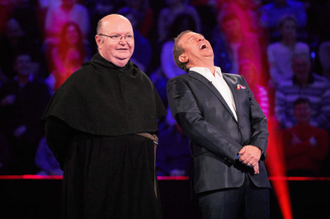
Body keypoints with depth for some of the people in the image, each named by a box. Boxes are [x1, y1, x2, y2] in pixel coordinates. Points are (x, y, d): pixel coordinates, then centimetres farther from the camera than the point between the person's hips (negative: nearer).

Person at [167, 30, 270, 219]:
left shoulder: (238, 81, 27)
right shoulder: (180, 84, 9)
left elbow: (259, 119, 18)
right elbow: (193, 123, -5)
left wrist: (257, 147, -6)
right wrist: (237, 153, -13)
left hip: (256, 177, 5)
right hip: (218, 178, -5)